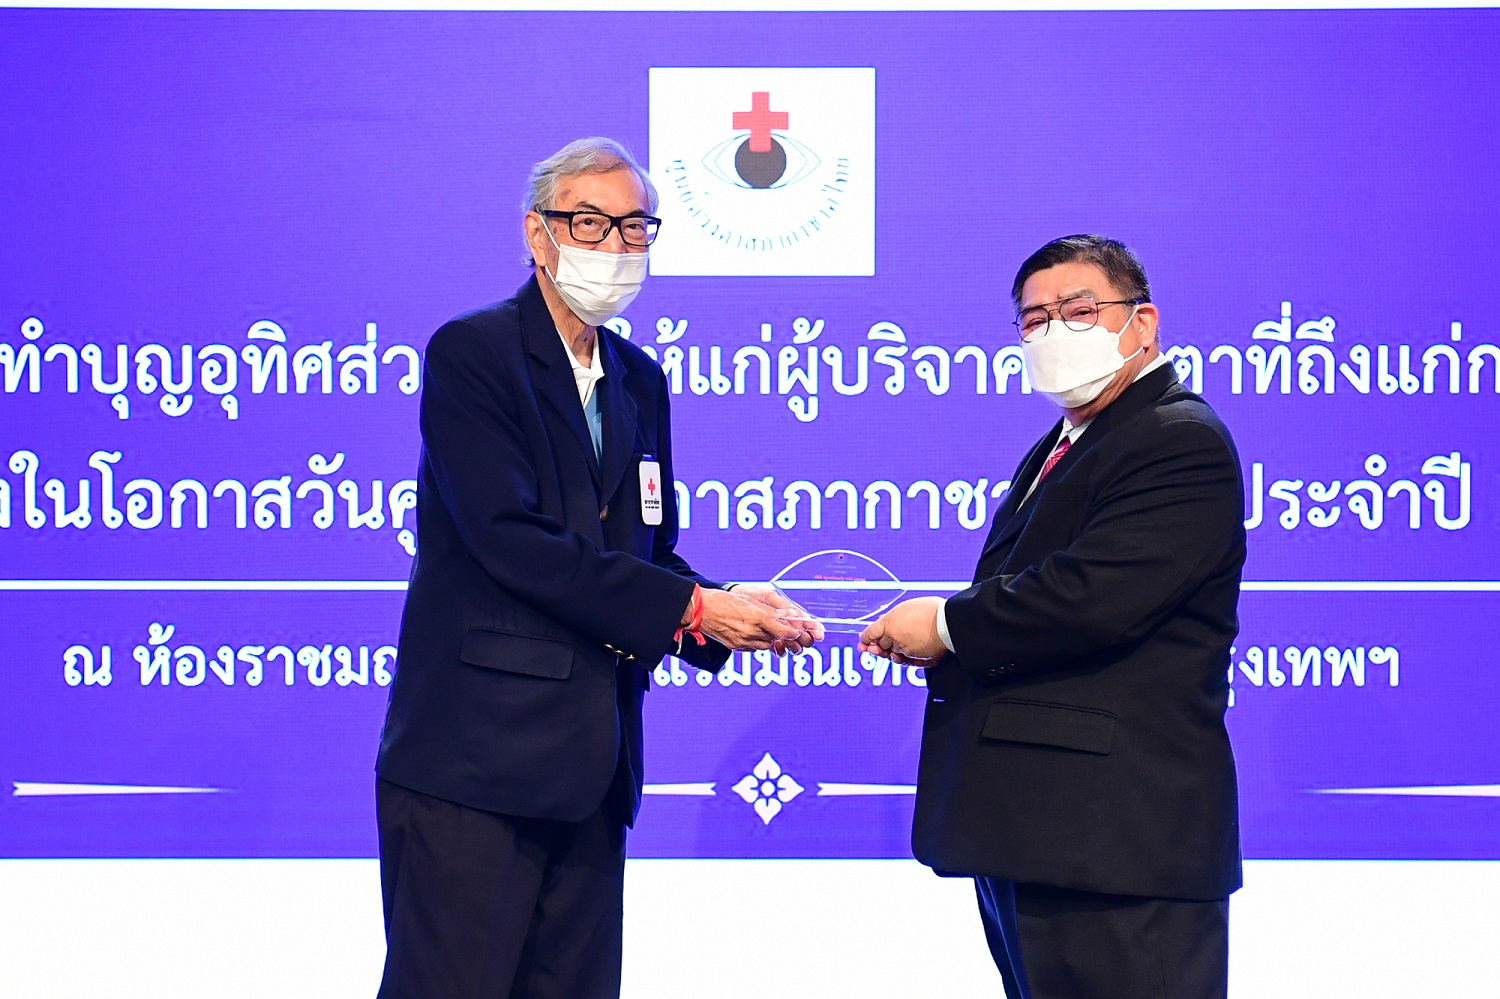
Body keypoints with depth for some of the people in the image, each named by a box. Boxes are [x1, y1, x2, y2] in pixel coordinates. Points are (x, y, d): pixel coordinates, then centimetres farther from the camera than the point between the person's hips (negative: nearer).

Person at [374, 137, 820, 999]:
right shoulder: (470, 354, -6)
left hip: (587, 767, 7)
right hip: (474, 759, -7)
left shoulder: (639, 381, 18)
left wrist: (730, 617, -4)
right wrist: (690, 608, -18)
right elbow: (511, 539, -17)